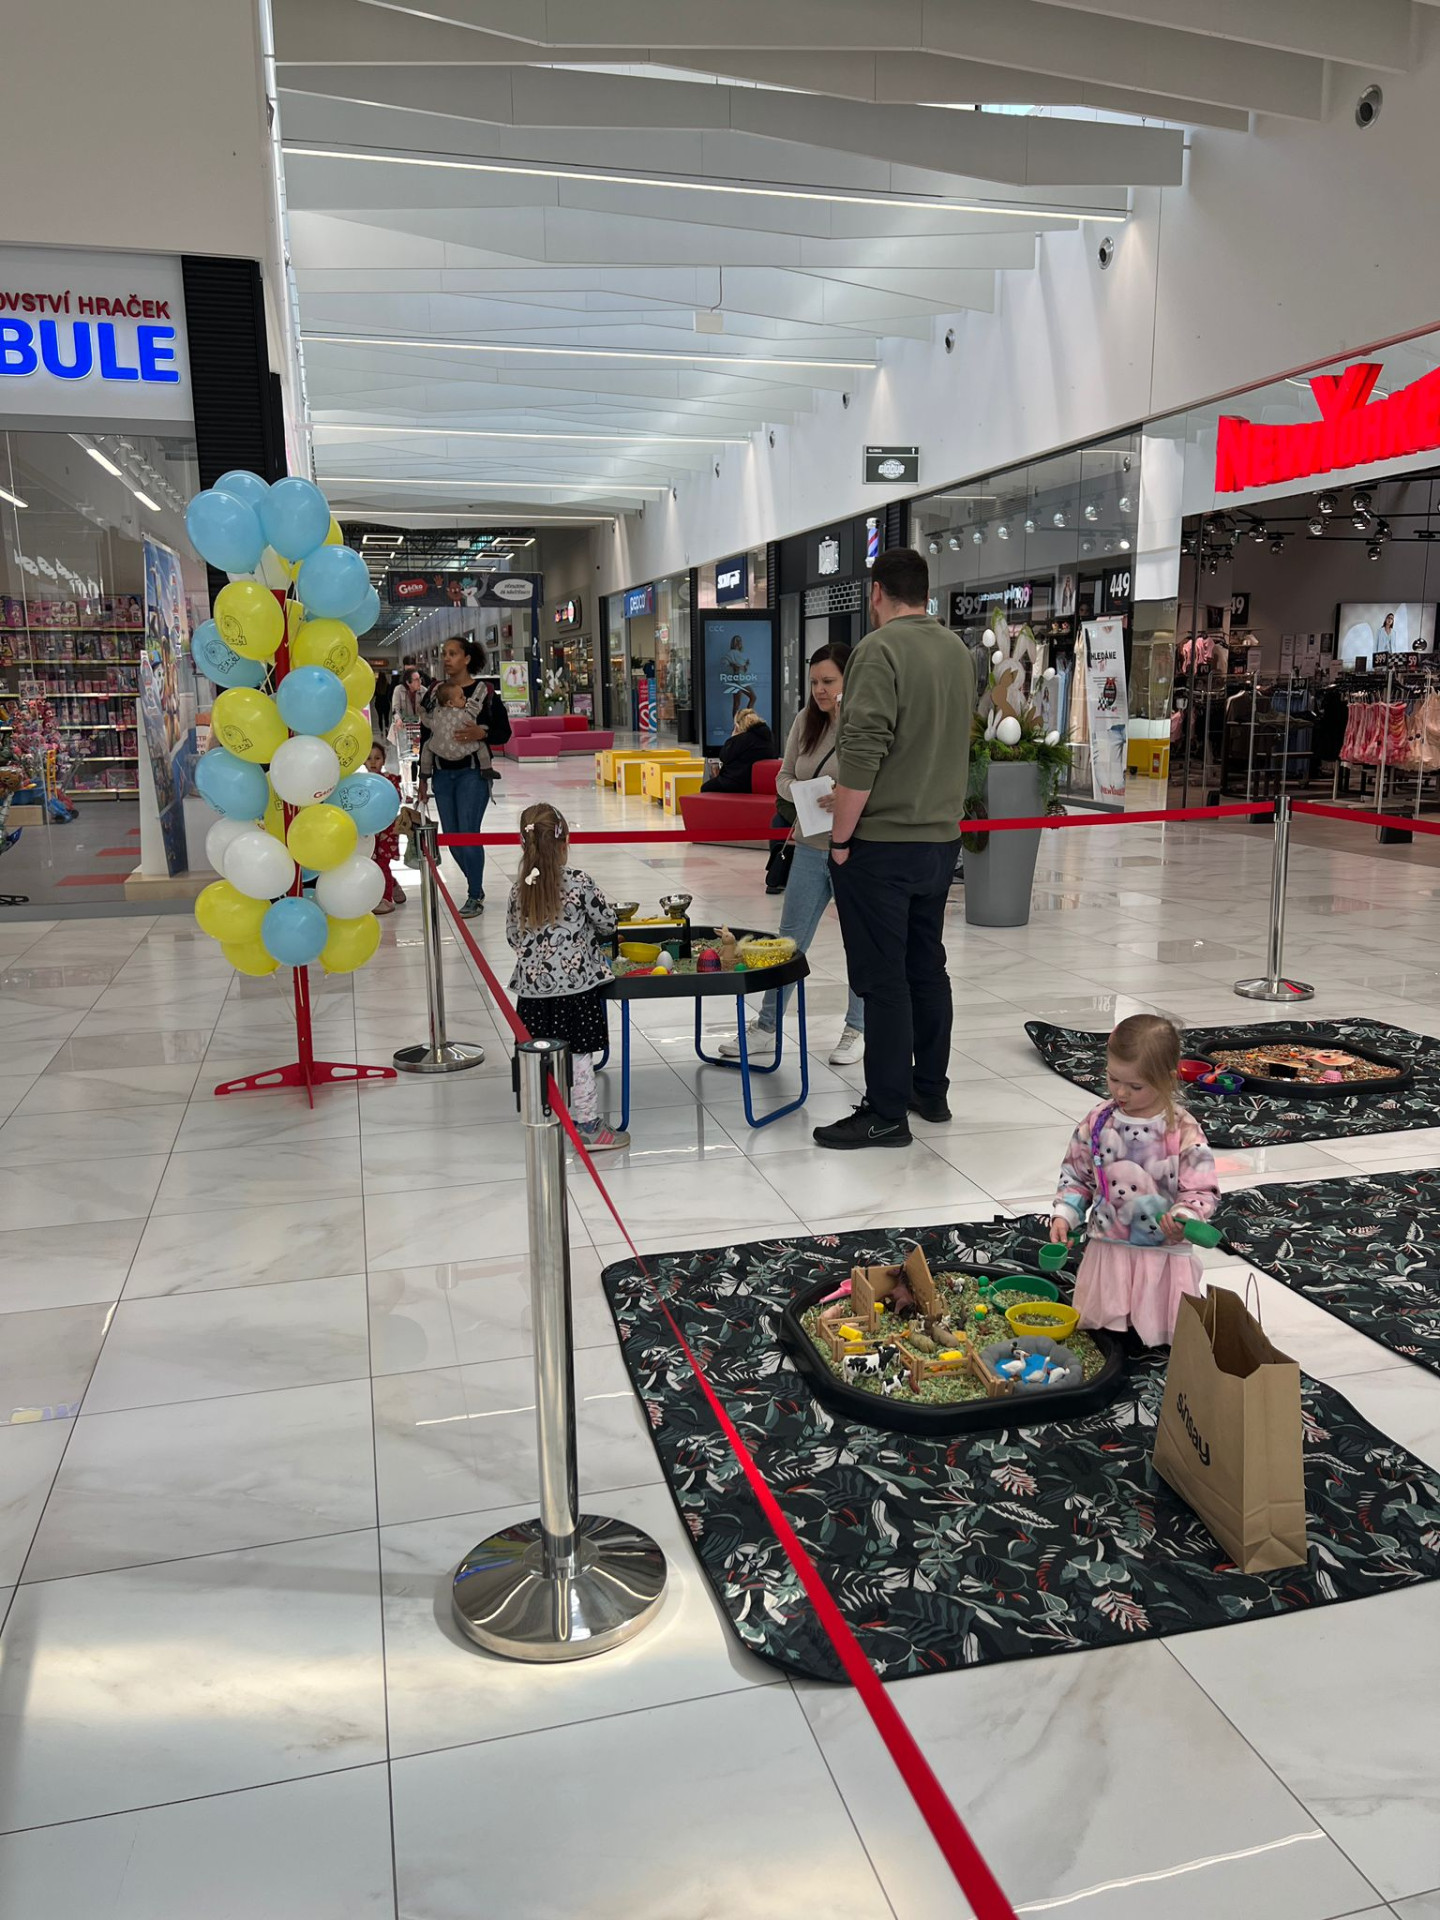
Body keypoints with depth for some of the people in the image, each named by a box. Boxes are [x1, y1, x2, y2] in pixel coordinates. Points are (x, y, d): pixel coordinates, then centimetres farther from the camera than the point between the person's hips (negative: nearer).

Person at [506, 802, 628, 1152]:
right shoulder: (578, 882, -10)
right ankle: (589, 1126, 11)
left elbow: (513, 935, 11)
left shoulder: (520, 888, 3)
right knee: (579, 1056, 3)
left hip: (533, 986, 4)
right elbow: (608, 922, -1)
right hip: (575, 983, -4)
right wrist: (587, 929, 21)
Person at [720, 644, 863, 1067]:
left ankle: (857, 1029, 27)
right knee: (789, 940, 11)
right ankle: (767, 1028, 23)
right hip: (811, 847, 6)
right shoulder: (806, 719, 3)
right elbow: (784, 776, 10)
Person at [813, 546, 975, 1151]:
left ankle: (886, 1114, 4)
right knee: (927, 966, 17)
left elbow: (861, 754, -22)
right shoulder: (957, 649, 10)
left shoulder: (880, 650, -14)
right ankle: (930, 1091, 28)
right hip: (941, 837, 8)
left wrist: (840, 836, -14)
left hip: (882, 844, -8)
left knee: (883, 979, -2)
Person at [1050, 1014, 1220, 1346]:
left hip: (1164, 1253, -3)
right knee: (1098, 1324, 8)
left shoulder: (1182, 1131, -14)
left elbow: (1202, 1191, -11)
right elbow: (1076, 1175, 7)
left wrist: (1183, 1219, -30)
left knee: (1167, 1333, 1)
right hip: (1108, 1248, 3)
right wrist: (1064, 1215, -6)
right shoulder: (1098, 1121, -4)